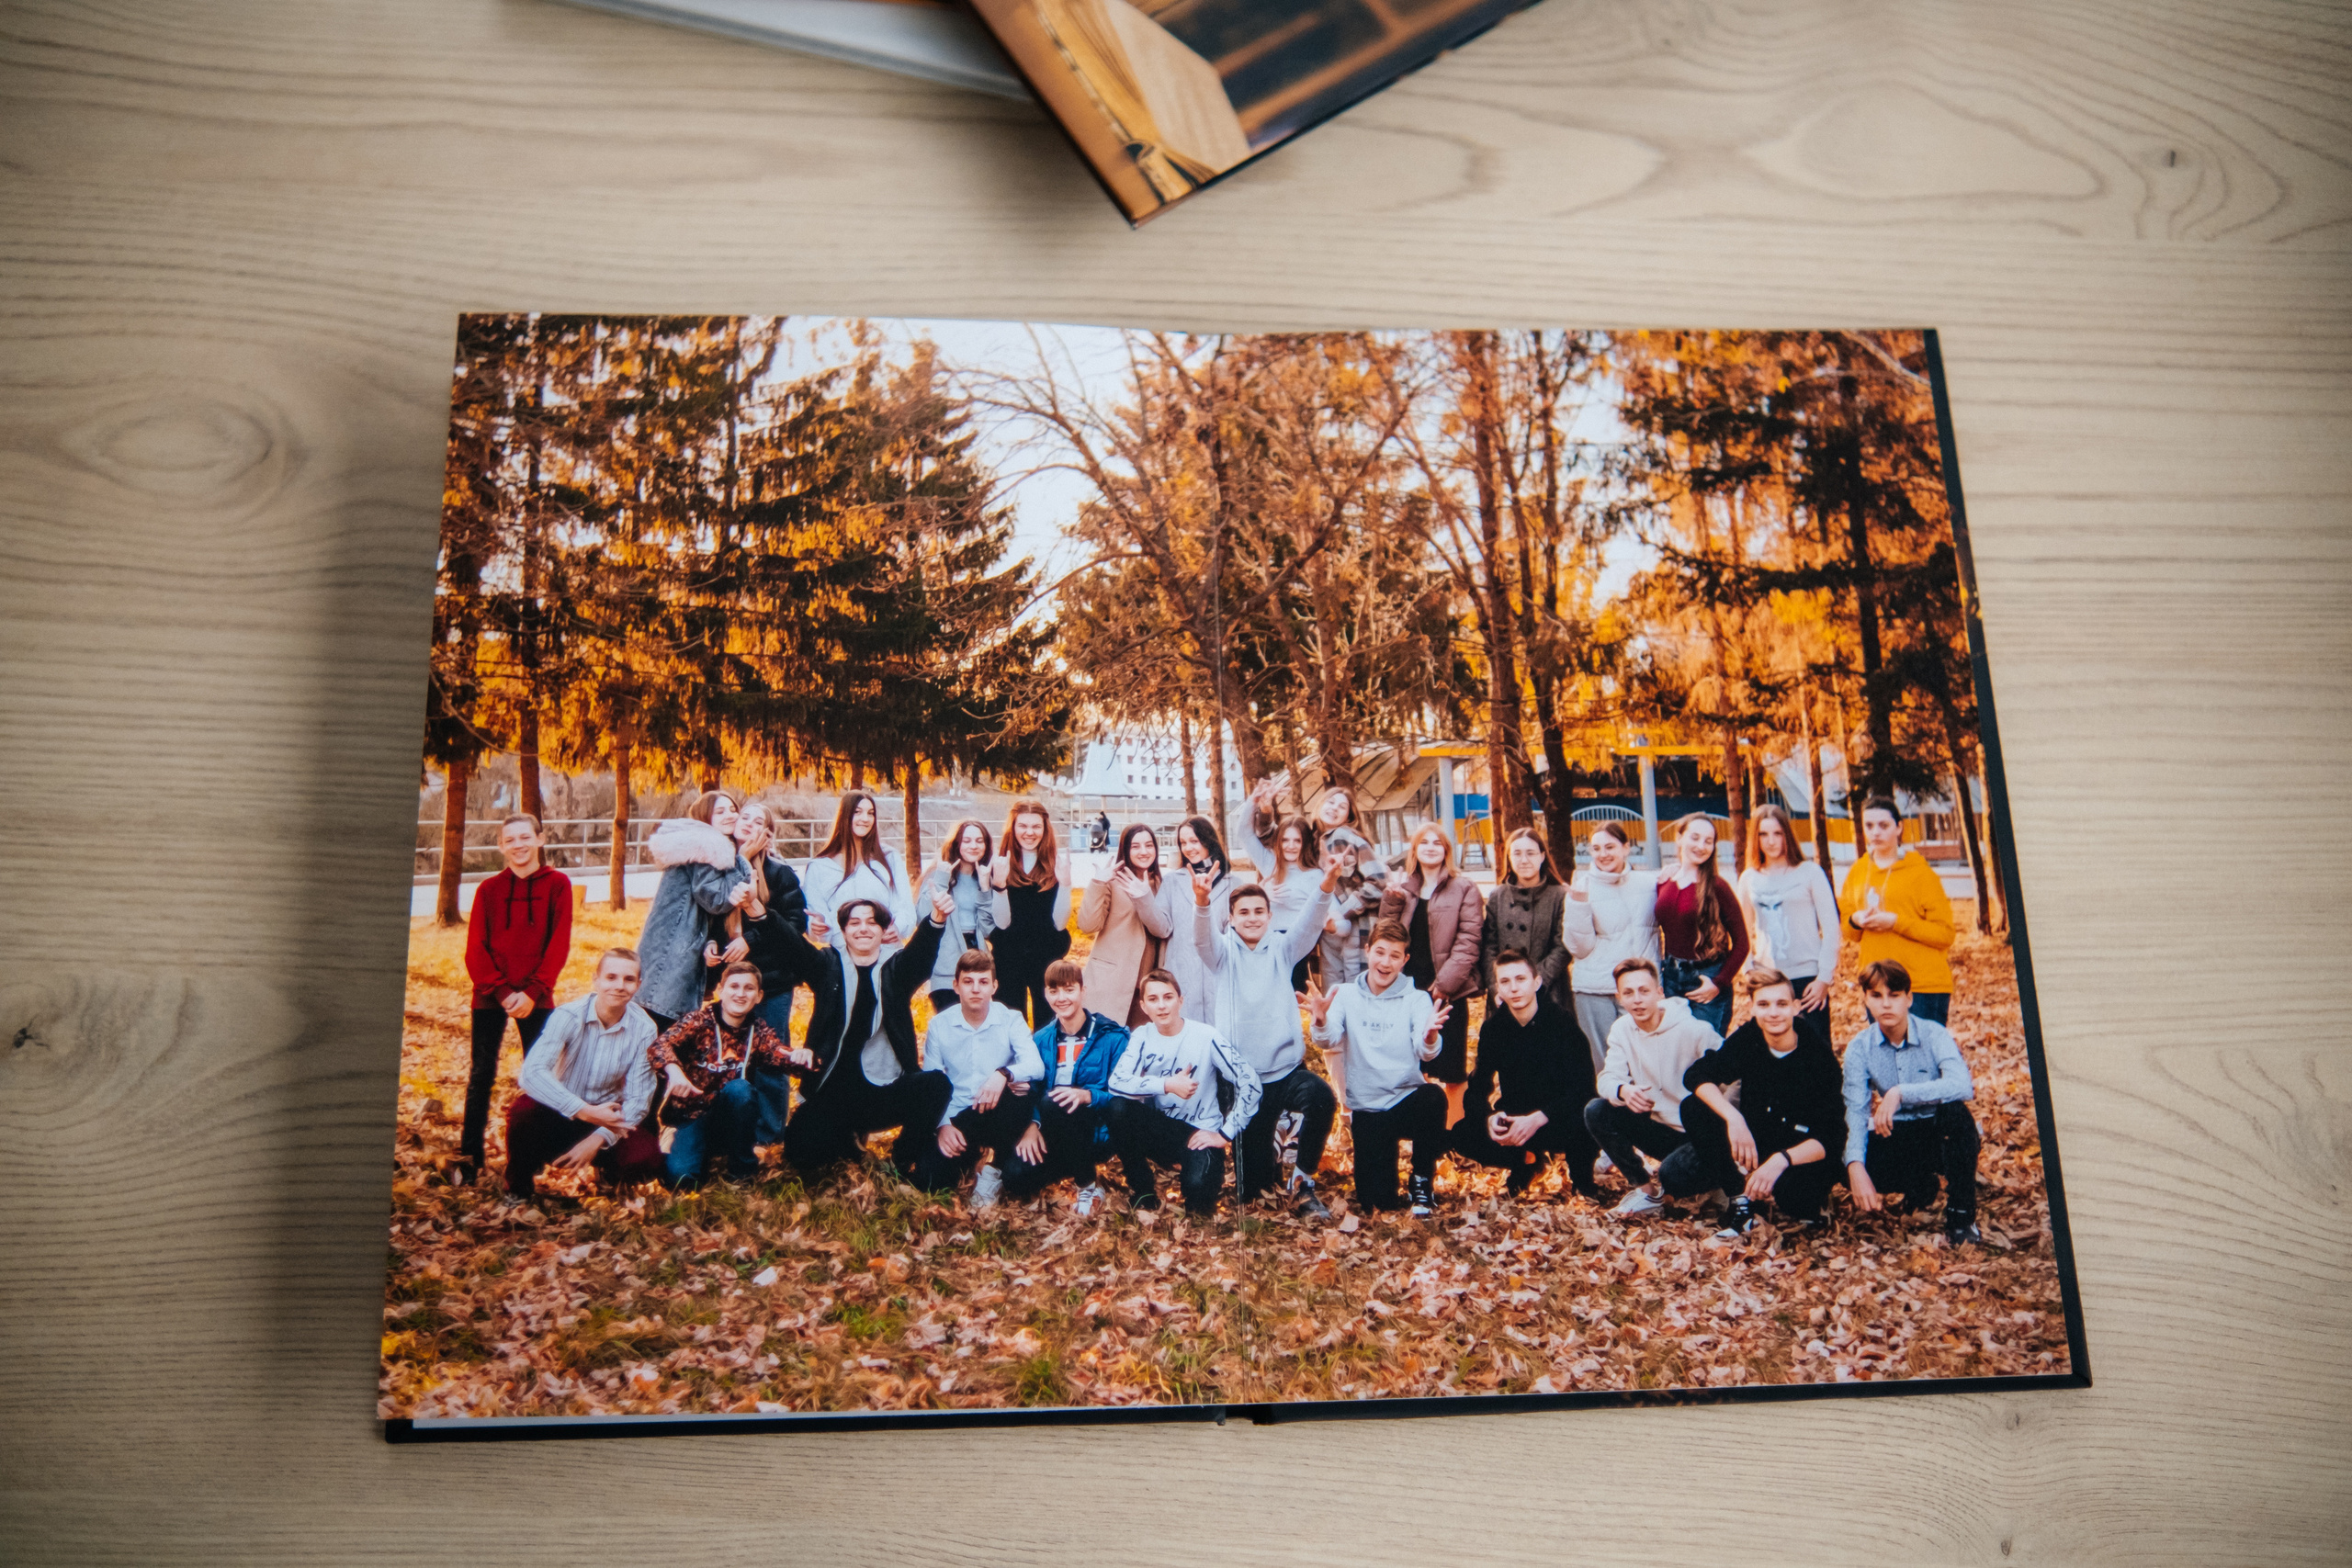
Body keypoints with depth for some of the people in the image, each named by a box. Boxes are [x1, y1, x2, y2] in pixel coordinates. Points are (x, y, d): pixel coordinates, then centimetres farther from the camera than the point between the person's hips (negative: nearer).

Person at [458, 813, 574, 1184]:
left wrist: (532, 991, -12)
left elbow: (559, 945, -3)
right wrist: (501, 991, -11)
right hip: (489, 996, 1)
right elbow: (475, 948, 1)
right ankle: (469, 1157, 8)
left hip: (535, 996, -1)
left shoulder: (557, 884, 1)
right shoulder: (489, 888, 4)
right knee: (480, 1074, 1)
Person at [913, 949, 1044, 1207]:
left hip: (999, 1117, 0)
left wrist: (1004, 1073, -41)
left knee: (1022, 1087, -34)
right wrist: (942, 1125, -15)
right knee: (928, 1178, -24)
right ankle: (970, 1155, 13)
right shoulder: (939, 1026, 0)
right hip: (957, 1120, 1)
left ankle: (993, 1172, -13)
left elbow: (1036, 1066, -21)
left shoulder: (1010, 1020, -4)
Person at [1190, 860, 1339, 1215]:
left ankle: (1304, 1180, -12)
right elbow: (1202, 937, -20)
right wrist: (1201, 902, -42)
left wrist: (1325, 889, -34)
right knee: (1250, 1189, 2)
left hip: (1287, 1067, 1)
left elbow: (1309, 924, -13)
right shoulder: (1223, 951, 1)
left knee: (1321, 1097, -34)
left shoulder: (1282, 948, 5)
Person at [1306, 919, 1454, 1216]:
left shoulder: (1416, 999, -1)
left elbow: (1425, 1051, -16)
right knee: (1375, 1201, -10)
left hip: (1407, 1098, 0)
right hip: (1366, 1108, 0)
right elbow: (1328, 1041, -13)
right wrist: (1321, 1020, -35)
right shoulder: (1346, 995, 2)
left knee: (1434, 1097, -35)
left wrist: (1429, 1036, -40)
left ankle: (1423, 1181, -12)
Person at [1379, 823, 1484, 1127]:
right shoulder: (1401, 889, 14)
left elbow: (1468, 942, -8)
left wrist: (1444, 984, -15)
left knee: (1452, 1072, 2)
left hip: (1447, 992, -4)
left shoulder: (1464, 889, -1)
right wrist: (1391, 900, -6)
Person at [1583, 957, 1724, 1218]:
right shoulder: (1622, 1029, -2)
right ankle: (1645, 1189, -1)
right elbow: (1607, 1079, -8)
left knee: (1672, 1175, -33)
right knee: (1596, 1111, -16)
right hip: (1658, 1127, 5)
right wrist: (1623, 1091, -33)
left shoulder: (1694, 1030, -18)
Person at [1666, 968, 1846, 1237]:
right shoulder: (1748, 1038, -8)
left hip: (1803, 1153, -4)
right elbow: (1696, 1075, -15)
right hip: (1754, 1145, 4)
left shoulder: (1819, 1054, -18)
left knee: (1791, 1191, -38)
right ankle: (1742, 1194, -8)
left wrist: (1782, 1160, -39)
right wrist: (1732, 1116, -32)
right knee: (1694, 1107, -20)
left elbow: (1830, 1137, -22)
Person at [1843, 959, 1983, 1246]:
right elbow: (1856, 1111, -17)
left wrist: (1900, 1092, -41)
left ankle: (1961, 1214, -20)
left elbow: (1963, 1085, -34)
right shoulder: (1859, 1047, -8)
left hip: (1940, 1135, -2)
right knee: (1850, 1171, -27)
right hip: (1896, 1138, 2)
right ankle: (1920, 1184, 5)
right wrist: (1856, 1167, -34)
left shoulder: (1935, 1034, -14)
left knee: (1954, 1110, -36)